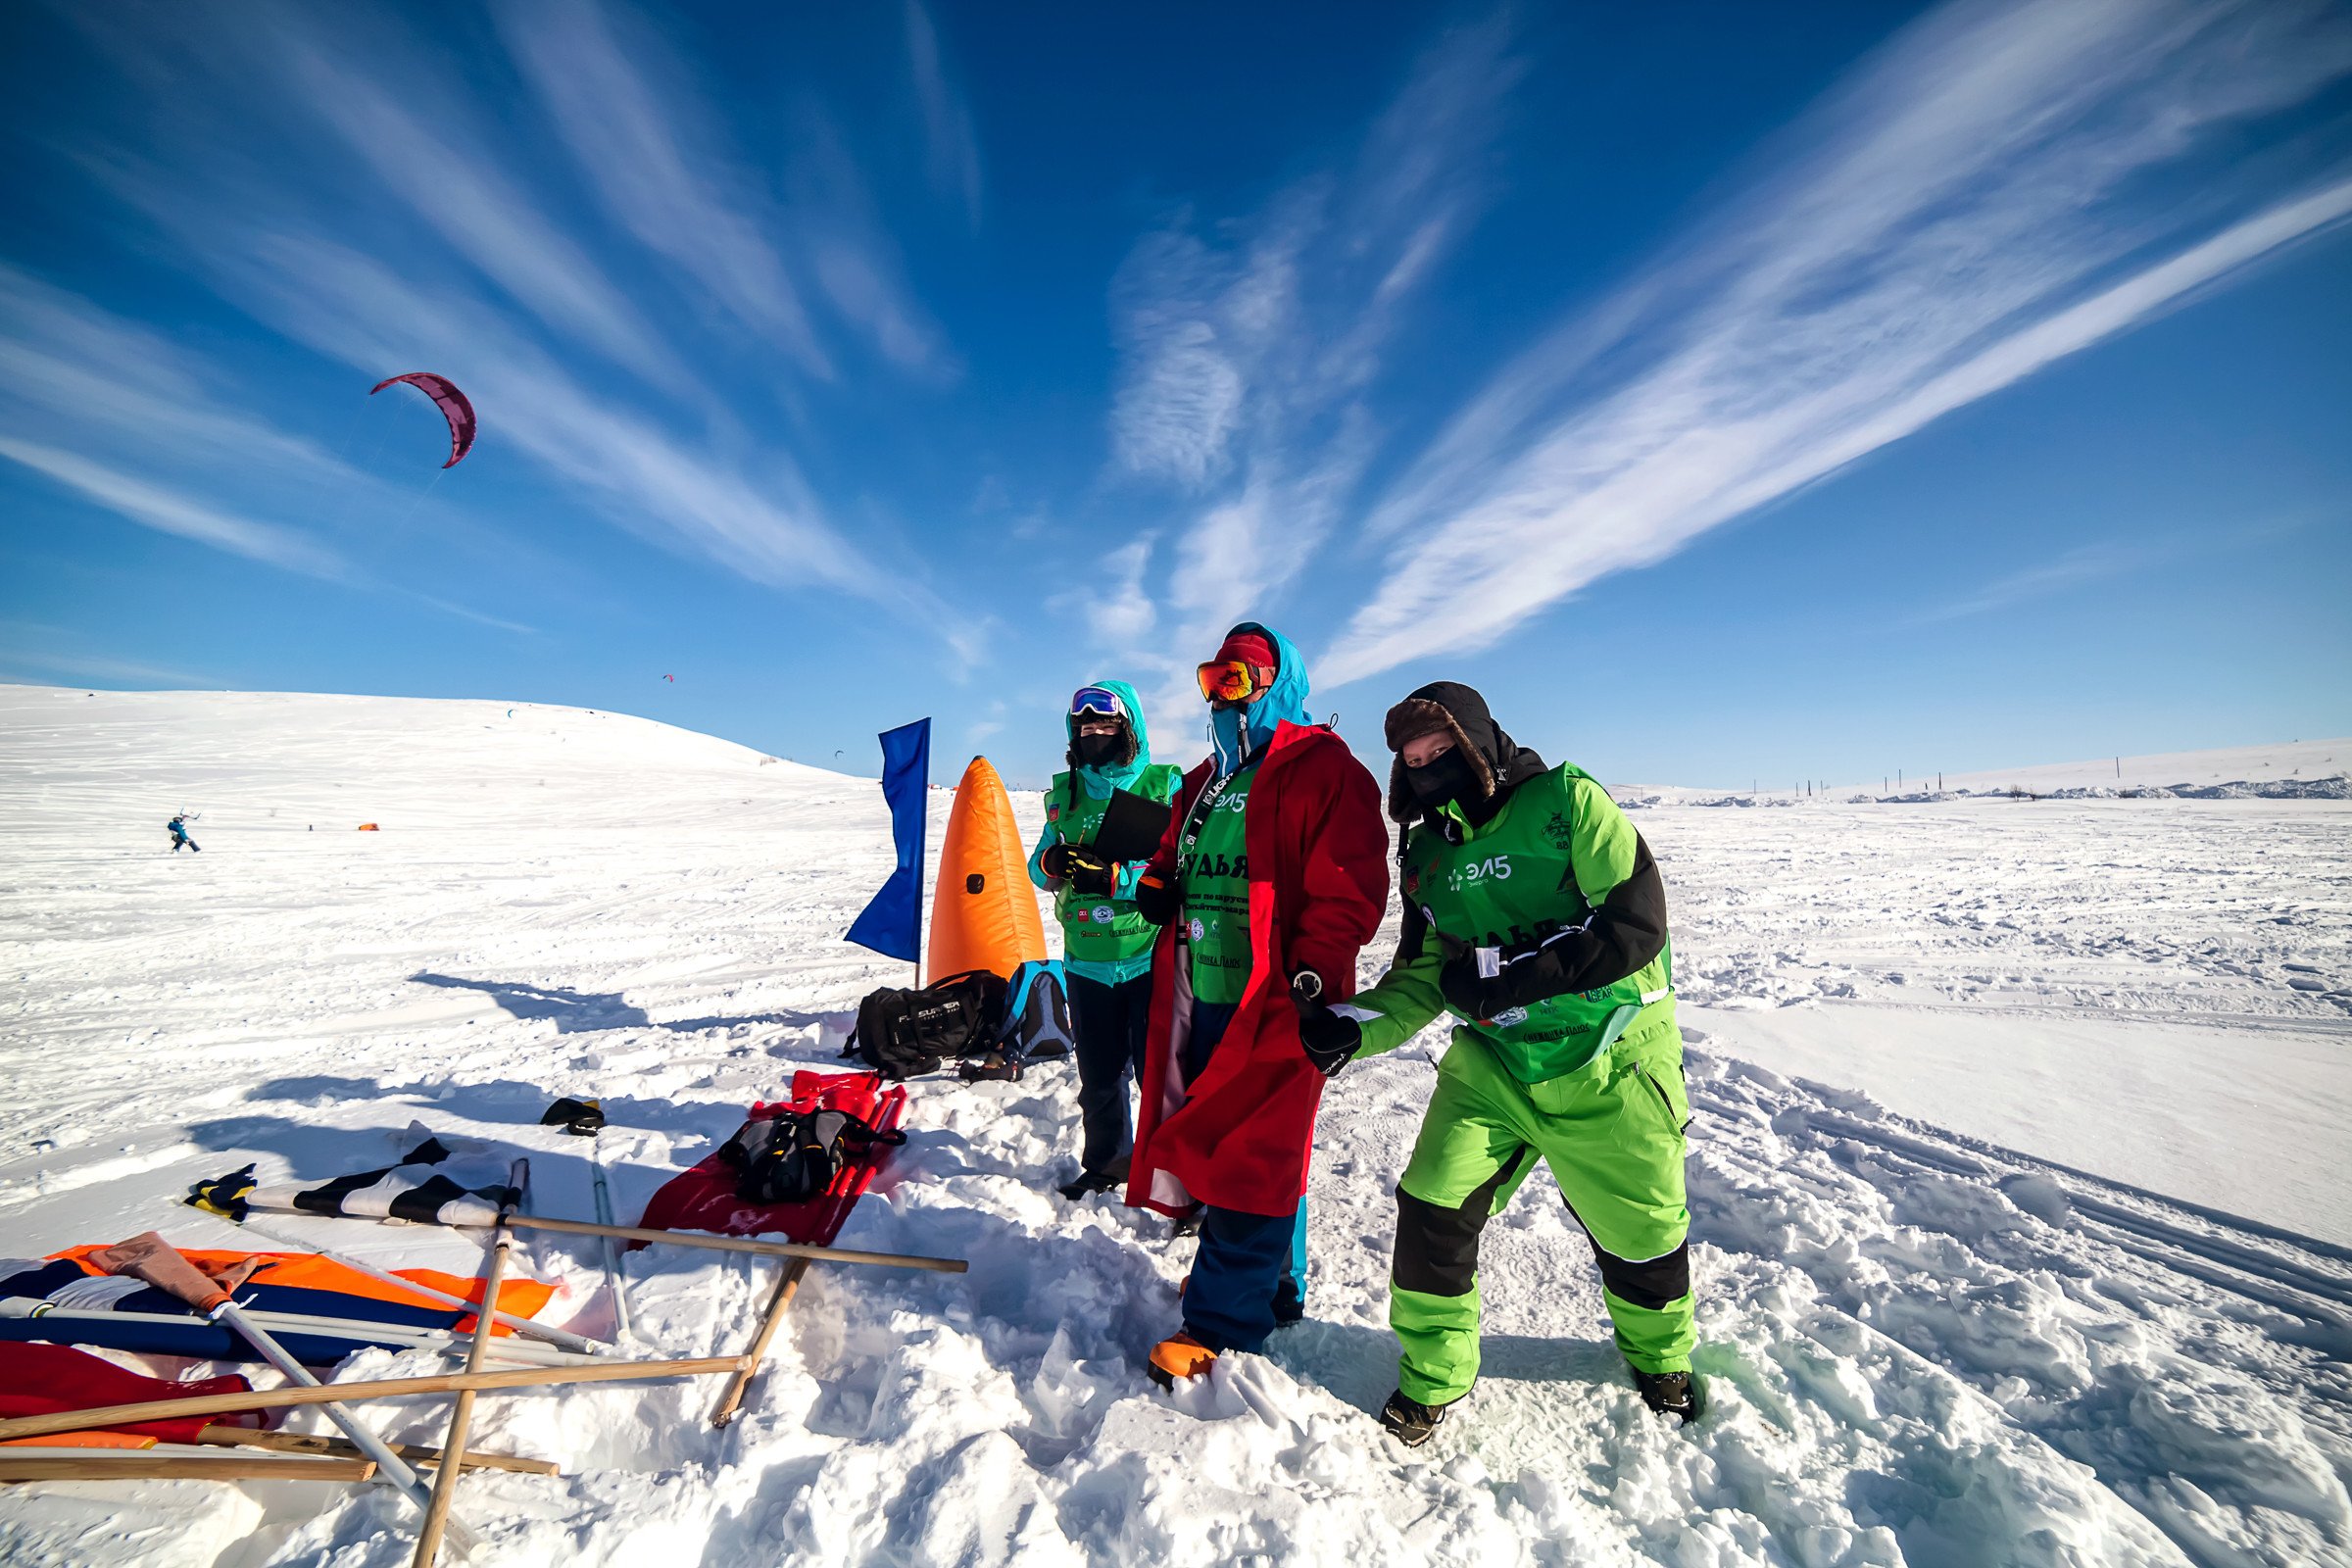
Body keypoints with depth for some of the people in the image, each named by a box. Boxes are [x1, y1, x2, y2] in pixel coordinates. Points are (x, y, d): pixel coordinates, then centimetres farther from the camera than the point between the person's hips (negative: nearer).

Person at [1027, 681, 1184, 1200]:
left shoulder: (1164, 786, -5)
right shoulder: (1064, 793, 10)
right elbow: (1040, 870, 12)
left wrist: (1114, 875, -25)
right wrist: (1052, 862, -12)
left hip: (1149, 958, -4)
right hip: (1086, 959, 5)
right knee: (1098, 1075, 17)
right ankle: (1105, 1162, 38)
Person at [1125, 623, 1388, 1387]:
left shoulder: (1322, 771, -8)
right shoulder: (1204, 783, 18)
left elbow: (1348, 889, -15)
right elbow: (1174, 860, 27)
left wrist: (1314, 974, -22)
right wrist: (1155, 887, 5)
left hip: (1274, 1002, -8)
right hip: (1203, 997, 9)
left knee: (1250, 1155, -1)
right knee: (1216, 1143, 18)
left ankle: (1221, 1323, 14)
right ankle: (1273, 1283, 38)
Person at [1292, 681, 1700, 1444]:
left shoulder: (1566, 801, -14)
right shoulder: (1427, 852, 2)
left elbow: (1635, 925, -21)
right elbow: (1423, 976, 4)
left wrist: (1508, 972, -22)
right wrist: (1352, 1024, -14)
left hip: (1606, 1065, -3)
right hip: (1493, 1063, 4)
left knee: (1639, 1230, 14)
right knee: (1433, 1209, -5)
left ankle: (1661, 1357, 49)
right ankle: (1434, 1376, 22)